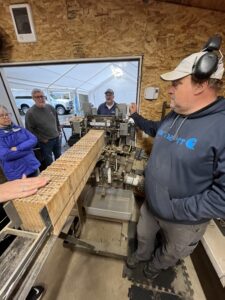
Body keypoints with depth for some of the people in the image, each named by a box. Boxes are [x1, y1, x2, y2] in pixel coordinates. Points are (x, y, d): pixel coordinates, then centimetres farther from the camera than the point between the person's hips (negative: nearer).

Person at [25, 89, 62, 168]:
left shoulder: (50, 107, 3)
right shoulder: (30, 113, -13)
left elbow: (57, 121, 15)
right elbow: (30, 130, -11)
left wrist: (59, 132, 9)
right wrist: (42, 139, -12)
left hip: (57, 138, 5)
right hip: (45, 142, -5)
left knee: (59, 158, 20)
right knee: (49, 162, 8)